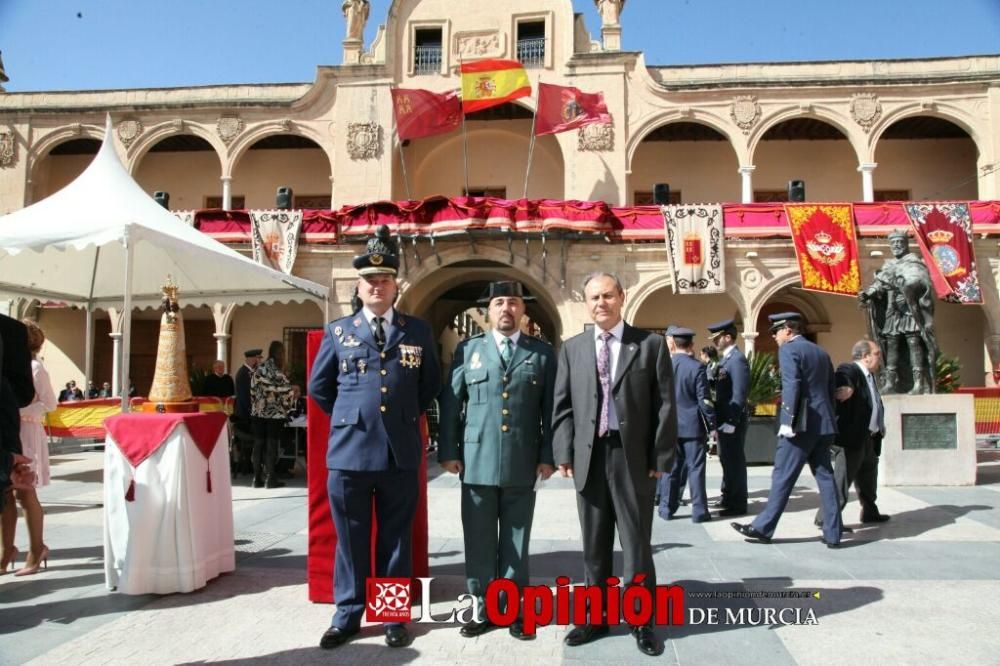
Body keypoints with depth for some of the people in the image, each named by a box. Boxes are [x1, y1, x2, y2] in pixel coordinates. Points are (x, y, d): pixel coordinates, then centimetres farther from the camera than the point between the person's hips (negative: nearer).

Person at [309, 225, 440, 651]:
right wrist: (348, 417, 10)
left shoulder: (419, 331, 5)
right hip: (349, 451, 0)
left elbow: (431, 385, 15)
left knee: (396, 539, 11)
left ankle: (394, 617, 23)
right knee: (350, 540, 10)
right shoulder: (338, 331, 5)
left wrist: (408, 416, 11)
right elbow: (319, 387, 14)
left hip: (401, 454, 0)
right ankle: (347, 615, 23)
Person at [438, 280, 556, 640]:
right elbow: (451, 403, 5)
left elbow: (550, 409, 4)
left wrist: (548, 455, -1)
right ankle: (483, 608, 22)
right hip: (477, 461, 1)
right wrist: (449, 451, -1)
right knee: (479, 541, 8)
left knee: (516, 541, 10)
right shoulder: (468, 349, 8)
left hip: (522, 464, 0)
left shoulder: (542, 353, 6)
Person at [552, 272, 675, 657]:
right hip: (589, 458, 2)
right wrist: (564, 454, -2)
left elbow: (664, 405, -1)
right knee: (594, 546, 13)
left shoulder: (650, 344, 1)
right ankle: (596, 617, 27)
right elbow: (562, 406, 7)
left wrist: (661, 457, -6)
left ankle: (642, 622, 24)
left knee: (637, 545, 8)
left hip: (634, 458, -2)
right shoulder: (572, 348, 8)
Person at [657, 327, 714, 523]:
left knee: (671, 467, 10)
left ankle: (667, 508, 15)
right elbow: (704, 400, -11)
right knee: (695, 468, 3)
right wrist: (712, 425, -2)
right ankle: (699, 511, 7)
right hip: (693, 426, -3)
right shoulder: (697, 367, -11)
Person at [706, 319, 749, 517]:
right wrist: (720, 419, 14)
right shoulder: (726, 358, 13)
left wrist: (731, 421, -22)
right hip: (724, 418, 10)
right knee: (727, 458, 18)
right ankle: (728, 497, 31)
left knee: (734, 460, -1)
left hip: (733, 420, -10)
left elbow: (739, 394, -22)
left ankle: (737, 504, 9)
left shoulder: (737, 360, -17)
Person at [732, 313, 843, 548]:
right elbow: (830, 389, 19)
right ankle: (832, 534, 12)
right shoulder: (821, 352, 17)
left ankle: (763, 528, 5)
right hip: (824, 424, 8)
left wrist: (788, 421, -18)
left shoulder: (788, 350, -7)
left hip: (801, 425, -8)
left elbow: (791, 386, -18)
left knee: (782, 478, -2)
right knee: (825, 477, 10)